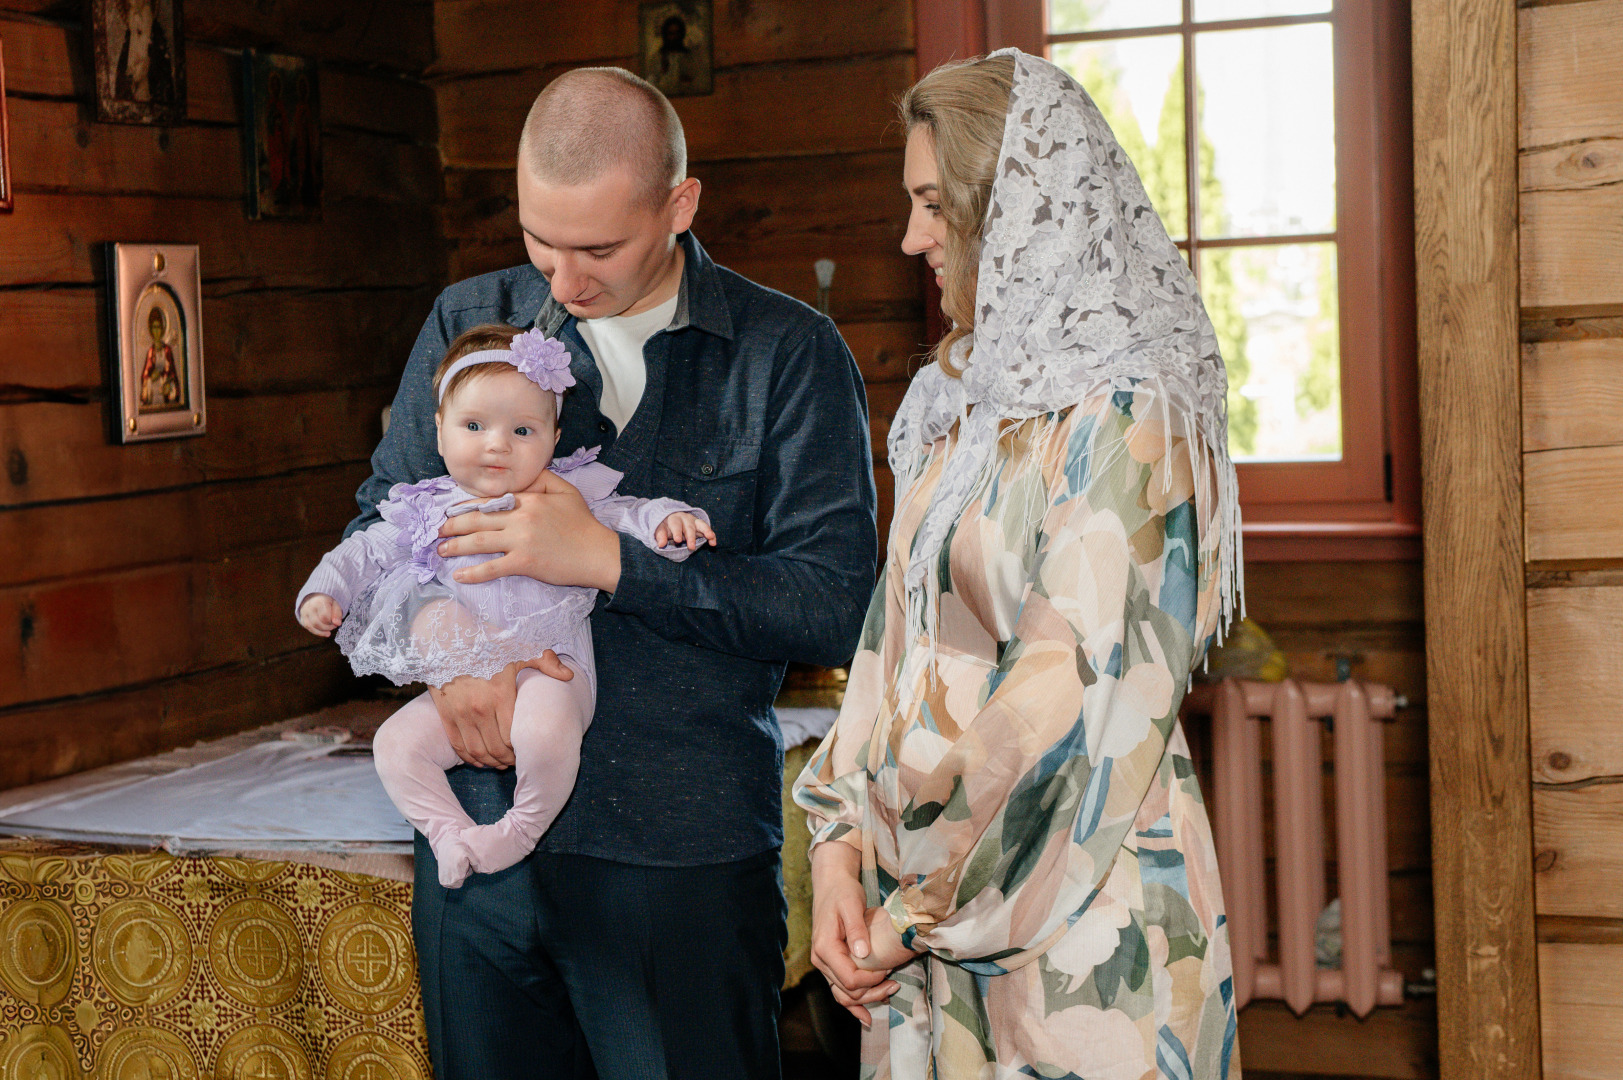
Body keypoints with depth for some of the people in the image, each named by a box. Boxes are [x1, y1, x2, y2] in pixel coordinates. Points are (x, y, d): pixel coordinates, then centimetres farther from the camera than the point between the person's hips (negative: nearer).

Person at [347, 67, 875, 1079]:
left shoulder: (791, 355, -4)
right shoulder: (470, 322, 6)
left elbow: (836, 607, -10)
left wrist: (607, 558, -17)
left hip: (684, 853, -3)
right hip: (479, 833, 3)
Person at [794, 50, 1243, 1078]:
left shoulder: (1127, 415, -16)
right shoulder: (969, 398, 10)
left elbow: (1073, 701, -20)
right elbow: (898, 634, 10)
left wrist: (918, 908, -13)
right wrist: (840, 847, 0)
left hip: (1076, 907, -7)